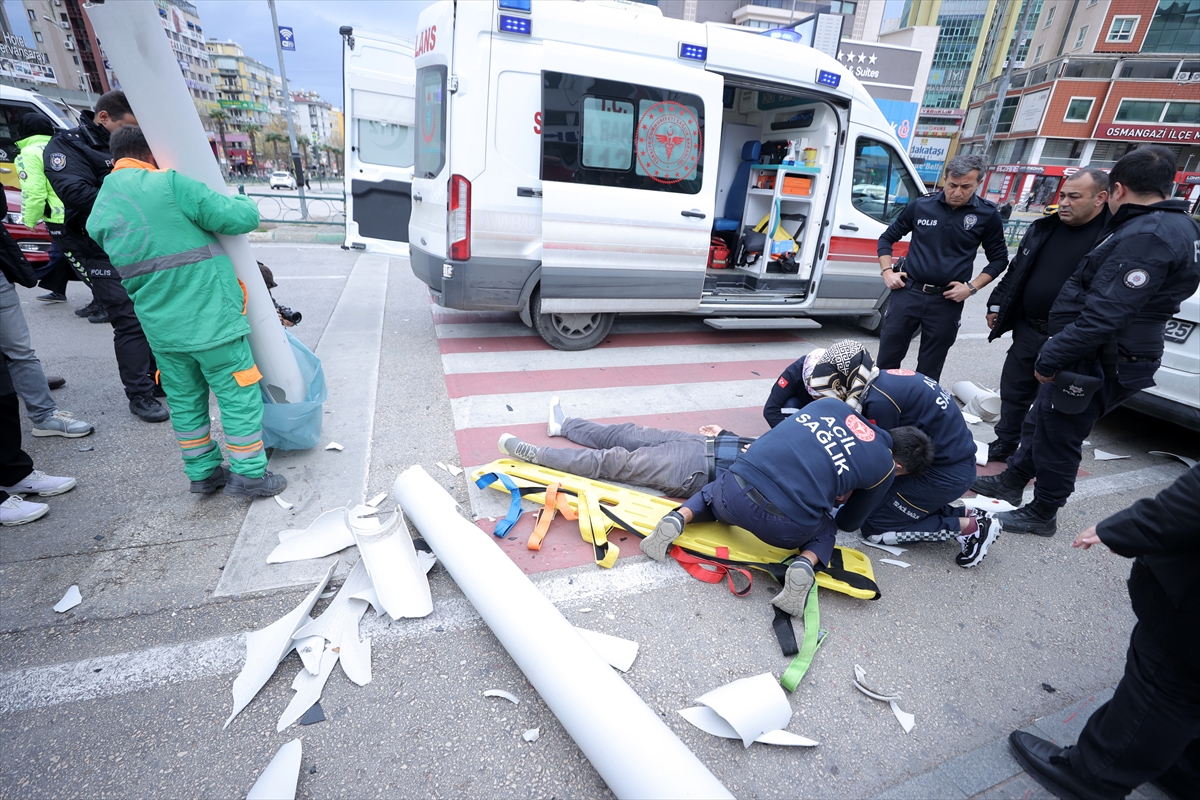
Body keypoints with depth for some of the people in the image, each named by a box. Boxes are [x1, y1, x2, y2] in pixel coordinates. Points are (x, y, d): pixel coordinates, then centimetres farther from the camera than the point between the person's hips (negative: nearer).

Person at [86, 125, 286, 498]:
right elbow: (240, 218, -12)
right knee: (239, 396, 3)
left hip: (159, 326, 7)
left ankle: (203, 472, 28)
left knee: (185, 400, 17)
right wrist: (242, 201, 9)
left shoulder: (98, 214, 13)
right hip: (209, 318, -7)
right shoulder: (169, 183, -10)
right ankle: (249, 475, 10)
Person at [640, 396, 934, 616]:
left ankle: (679, 517, 10)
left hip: (736, 490, 2)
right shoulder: (885, 468, 12)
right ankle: (806, 563, 5)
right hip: (784, 528, -2)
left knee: (712, 493, 38)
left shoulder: (830, 403, 18)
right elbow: (848, 523, 26)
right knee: (826, 528, 33)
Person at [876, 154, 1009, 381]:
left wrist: (972, 287, -6)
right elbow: (887, 238, 11)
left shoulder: (988, 215, -1)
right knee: (886, 360, 6)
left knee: (929, 371, 10)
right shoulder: (921, 205, 0)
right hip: (907, 292, 0)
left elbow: (999, 259, 8)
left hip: (947, 301, 0)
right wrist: (887, 272, -2)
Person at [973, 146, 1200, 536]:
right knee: (1039, 421, 20)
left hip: (1096, 364, -10)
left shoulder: (1147, 236, -22)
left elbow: (1105, 315, -28)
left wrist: (1052, 357, -23)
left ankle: (1042, 514, 20)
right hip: (1099, 357, 10)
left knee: (1057, 437, 4)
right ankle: (1011, 482, 36)